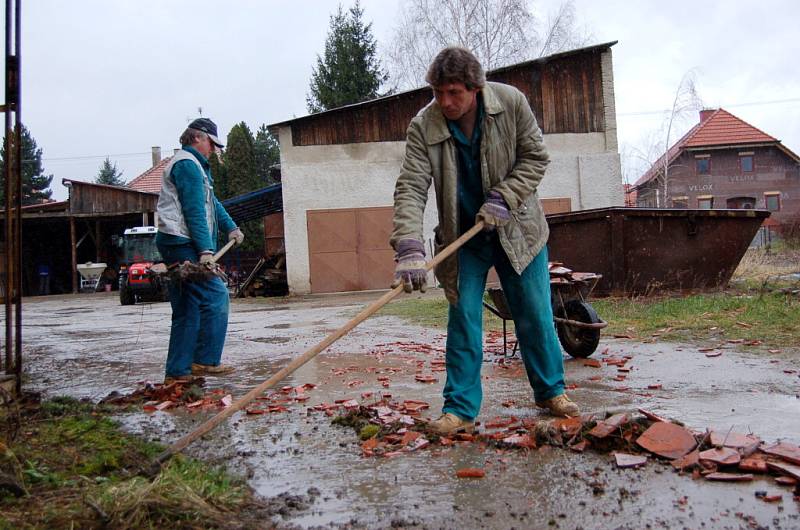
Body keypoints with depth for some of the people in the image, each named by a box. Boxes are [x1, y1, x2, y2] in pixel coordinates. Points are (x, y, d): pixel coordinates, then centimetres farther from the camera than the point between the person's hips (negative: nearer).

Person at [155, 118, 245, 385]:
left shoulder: (194, 165, 25)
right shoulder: (188, 164, -8)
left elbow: (211, 203, 26)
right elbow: (194, 211, -17)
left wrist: (230, 227, 14)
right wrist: (206, 249, -21)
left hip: (176, 245, 11)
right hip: (183, 245, -11)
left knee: (187, 311, 9)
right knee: (215, 296, -10)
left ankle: (177, 372, 12)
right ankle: (204, 361, -5)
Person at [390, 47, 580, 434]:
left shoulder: (511, 103, -15)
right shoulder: (423, 126, -18)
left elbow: (535, 157, -7)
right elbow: (411, 188, -24)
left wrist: (503, 198, -21)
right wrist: (409, 247, -37)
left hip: (515, 229, 1)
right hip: (463, 236, 0)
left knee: (535, 315, 7)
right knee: (462, 319, -1)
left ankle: (551, 391, 25)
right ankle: (460, 408, 8)